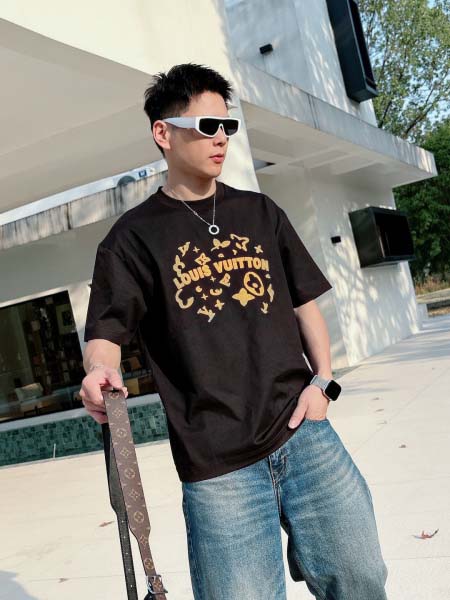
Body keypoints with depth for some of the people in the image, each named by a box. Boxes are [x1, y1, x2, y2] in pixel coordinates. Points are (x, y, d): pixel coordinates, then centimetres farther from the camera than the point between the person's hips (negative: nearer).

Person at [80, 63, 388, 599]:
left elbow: (304, 302, 15)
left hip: (304, 432, 4)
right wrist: (100, 372, -24)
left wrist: (322, 380, 2)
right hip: (217, 464, -3)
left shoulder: (261, 213, 13)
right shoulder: (134, 235, 2)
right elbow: (105, 332, -2)